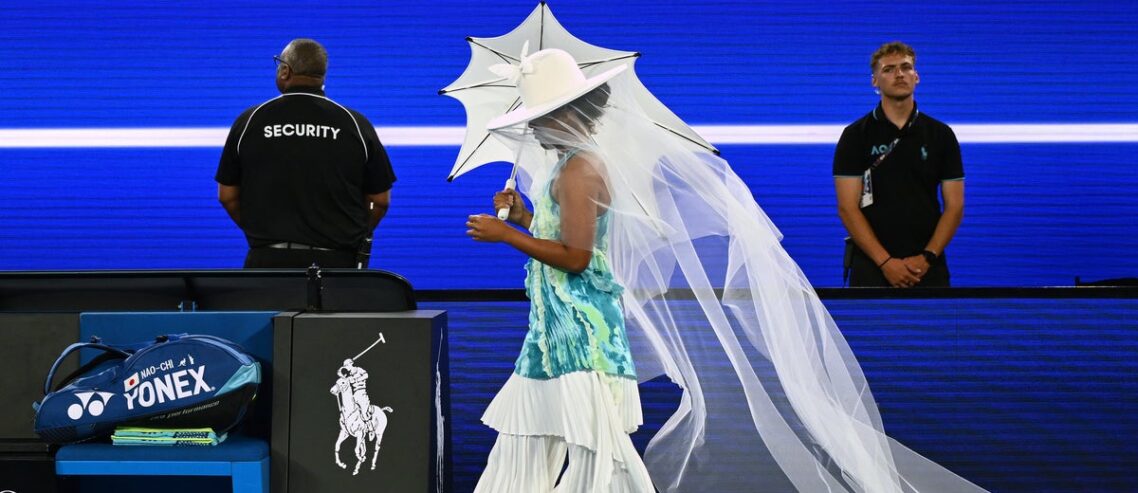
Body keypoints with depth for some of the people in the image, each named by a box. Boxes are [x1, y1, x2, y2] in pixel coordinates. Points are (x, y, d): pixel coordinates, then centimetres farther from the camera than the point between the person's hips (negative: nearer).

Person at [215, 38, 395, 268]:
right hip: (336, 260, 0)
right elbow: (381, 200, 5)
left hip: (268, 259, 0)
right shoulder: (355, 123, 1)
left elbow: (227, 196, 8)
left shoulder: (250, 120, 2)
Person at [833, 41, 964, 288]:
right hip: (872, 267, -1)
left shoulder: (941, 135, 7)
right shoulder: (855, 135, 1)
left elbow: (954, 205, 5)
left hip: (927, 267, 2)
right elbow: (848, 207, -4)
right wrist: (885, 261, -13)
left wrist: (927, 258, -9)